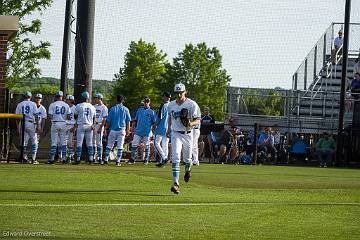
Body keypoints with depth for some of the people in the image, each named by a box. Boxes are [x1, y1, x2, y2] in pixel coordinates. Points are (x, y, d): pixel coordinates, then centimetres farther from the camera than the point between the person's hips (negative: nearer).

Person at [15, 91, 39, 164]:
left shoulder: (19, 105, 9)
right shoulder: (33, 104, 2)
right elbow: (36, 116, -4)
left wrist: (18, 127, 10)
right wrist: (37, 125, -3)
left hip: (22, 124, 3)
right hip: (31, 124, -3)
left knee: (24, 142, 9)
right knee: (34, 142, 4)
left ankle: (24, 157, 3)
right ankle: (33, 159, -3)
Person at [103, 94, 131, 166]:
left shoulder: (112, 109, -2)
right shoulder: (125, 109, 1)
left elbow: (108, 120, -1)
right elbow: (128, 121, 2)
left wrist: (106, 129, 7)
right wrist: (128, 130, 10)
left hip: (113, 130, 0)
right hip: (122, 130, 0)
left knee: (109, 146, 8)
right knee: (120, 146, 4)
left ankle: (106, 160, 5)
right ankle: (118, 161, 0)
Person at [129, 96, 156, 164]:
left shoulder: (151, 112, 3)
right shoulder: (139, 110, 12)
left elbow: (154, 122, 1)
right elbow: (135, 120, 17)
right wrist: (133, 126, 7)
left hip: (147, 132, -3)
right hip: (138, 131, 3)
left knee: (146, 146, 3)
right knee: (134, 145, -2)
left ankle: (146, 159, 12)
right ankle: (132, 159, 3)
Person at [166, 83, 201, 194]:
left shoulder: (192, 105, -10)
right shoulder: (171, 105, 3)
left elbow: (198, 120, -12)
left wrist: (191, 123, -31)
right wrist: (169, 128, 22)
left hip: (187, 134, -1)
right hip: (176, 134, 1)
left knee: (187, 159, 14)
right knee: (175, 158, -15)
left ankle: (188, 170, 51)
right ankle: (176, 184, -22)